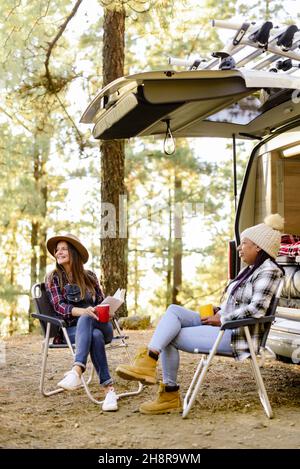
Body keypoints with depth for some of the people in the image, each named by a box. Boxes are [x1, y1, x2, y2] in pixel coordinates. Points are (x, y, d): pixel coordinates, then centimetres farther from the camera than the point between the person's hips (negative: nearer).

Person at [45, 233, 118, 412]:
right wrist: (82, 311, -26)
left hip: (100, 325, 1)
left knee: (85, 319, -36)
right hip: (72, 329, -1)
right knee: (95, 336, -36)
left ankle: (77, 371, -57)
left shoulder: (90, 276, 16)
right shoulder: (53, 278, 9)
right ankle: (108, 389, -47)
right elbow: (59, 306, -5)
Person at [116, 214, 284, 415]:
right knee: (174, 311, -9)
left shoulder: (269, 271, -10)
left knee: (170, 336, -13)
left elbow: (256, 309, -21)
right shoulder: (249, 270, 21)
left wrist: (222, 319, -15)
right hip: (224, 325, 10)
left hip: (236, 334, -10)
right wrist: (217, 310, 8)